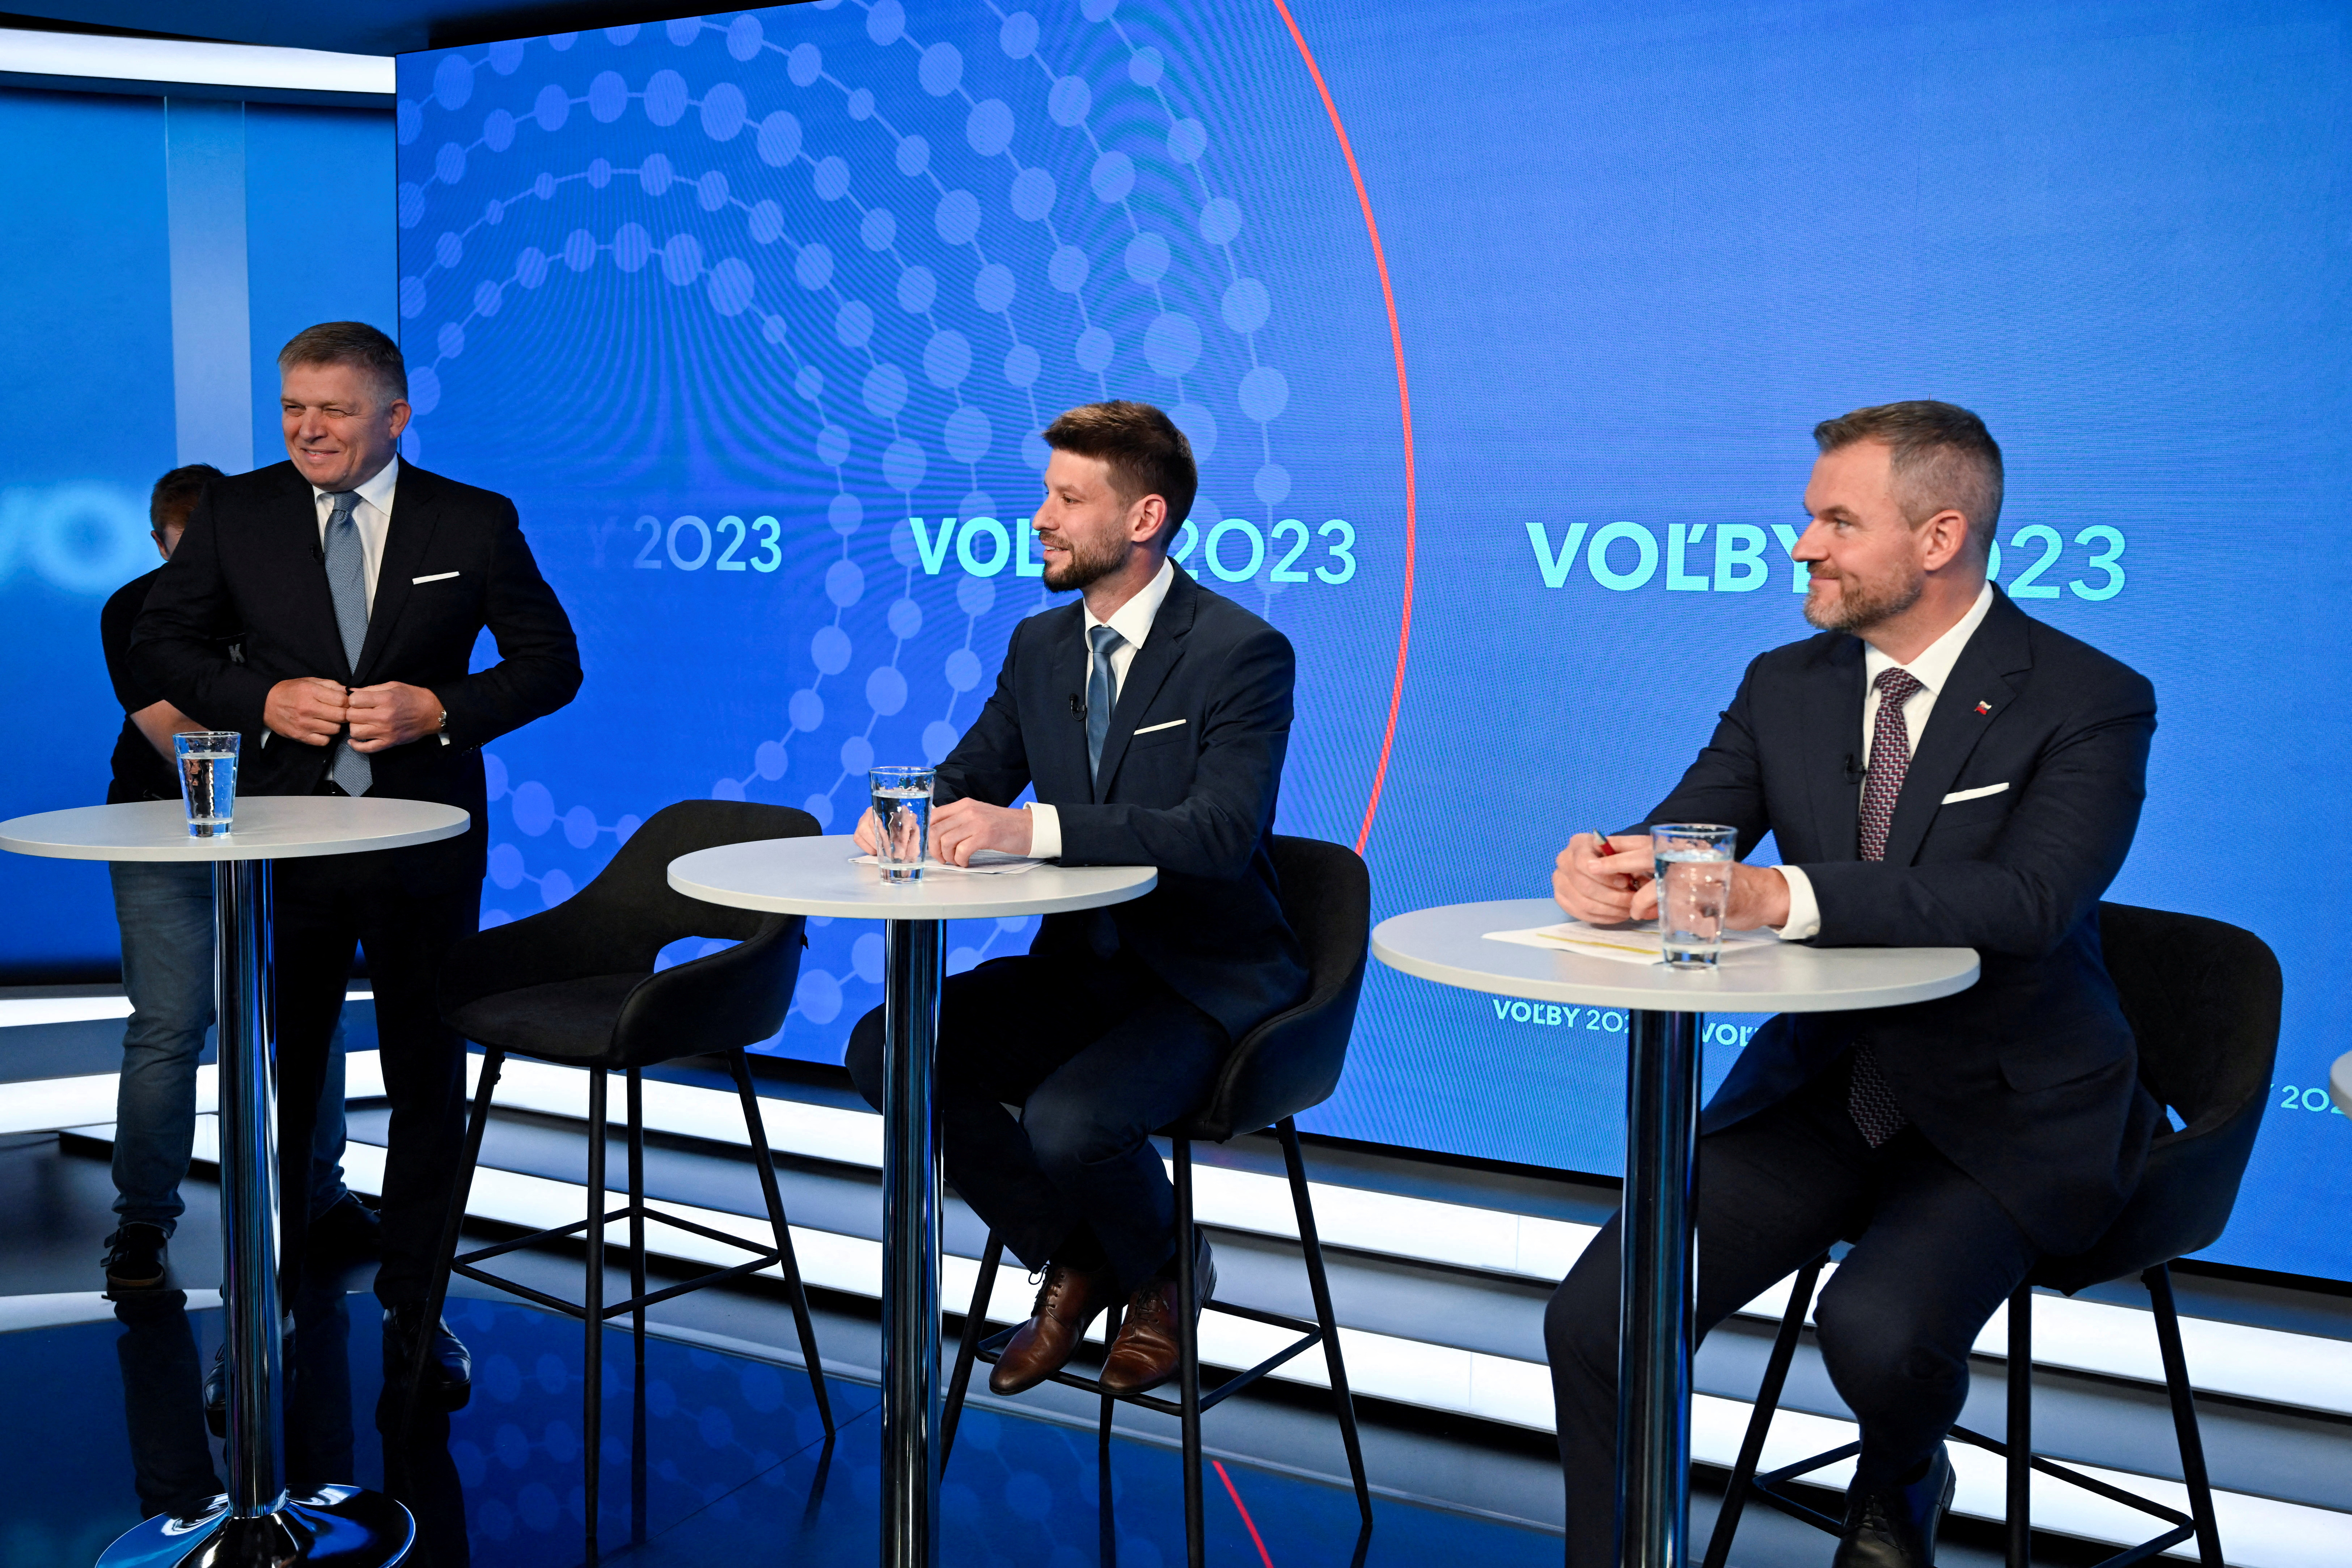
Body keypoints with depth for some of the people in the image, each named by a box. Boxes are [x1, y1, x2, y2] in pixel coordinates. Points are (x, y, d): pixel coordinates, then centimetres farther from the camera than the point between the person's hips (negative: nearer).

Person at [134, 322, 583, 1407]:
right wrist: (263, 698, -12)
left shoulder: (474, 523, -2)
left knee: (427, 1080, 8)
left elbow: (551, 662, 1)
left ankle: (413, 1309, 23)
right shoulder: (234, 514, 2)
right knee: (274, 1077, 10)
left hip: (426, 837, 0)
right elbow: (161, 645, 6)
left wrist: (441, 707, -15)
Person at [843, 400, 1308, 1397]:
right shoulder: (1039, 644, 9)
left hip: (1204, 980, -7)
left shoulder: (1243, 654, -14)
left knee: (1068, 1120, -31)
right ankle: (1070, 1262, 7)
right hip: (1077, 966, 7)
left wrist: (1036, 826, -37)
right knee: (885, 1046, -13)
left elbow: (1220, 833, -27)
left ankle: (1166, 1273, 7)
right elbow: (970, 781, 12)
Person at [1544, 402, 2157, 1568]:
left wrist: (1783, 896, -38)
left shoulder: (2090, 703, -9)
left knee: (1876, 1327, -30)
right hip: (1815, 1088, 4)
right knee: (1593, 1316, -15)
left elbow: (2026, 901, -26)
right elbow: (1679, 844, 3)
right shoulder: (1785, 686, 8)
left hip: (2006, 1117, -4)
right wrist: (1607, 871, -23)